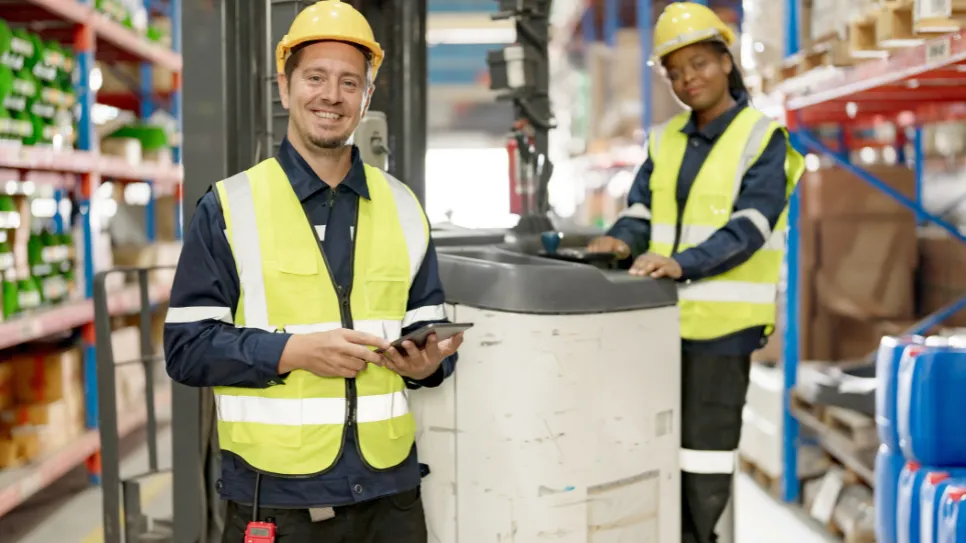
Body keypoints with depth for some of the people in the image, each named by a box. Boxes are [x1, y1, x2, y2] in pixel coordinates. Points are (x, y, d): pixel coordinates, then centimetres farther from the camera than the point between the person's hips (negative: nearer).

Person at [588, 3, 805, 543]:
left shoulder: (762, 139, -6)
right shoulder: (666, 140, 12)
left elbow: (749, 227, -18)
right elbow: (641, 211, 7)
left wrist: (683, 264, -31)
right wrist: (623, 240, -16)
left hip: (721, 317, -6)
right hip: (660, 314, 6)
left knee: (706, 443, 1)